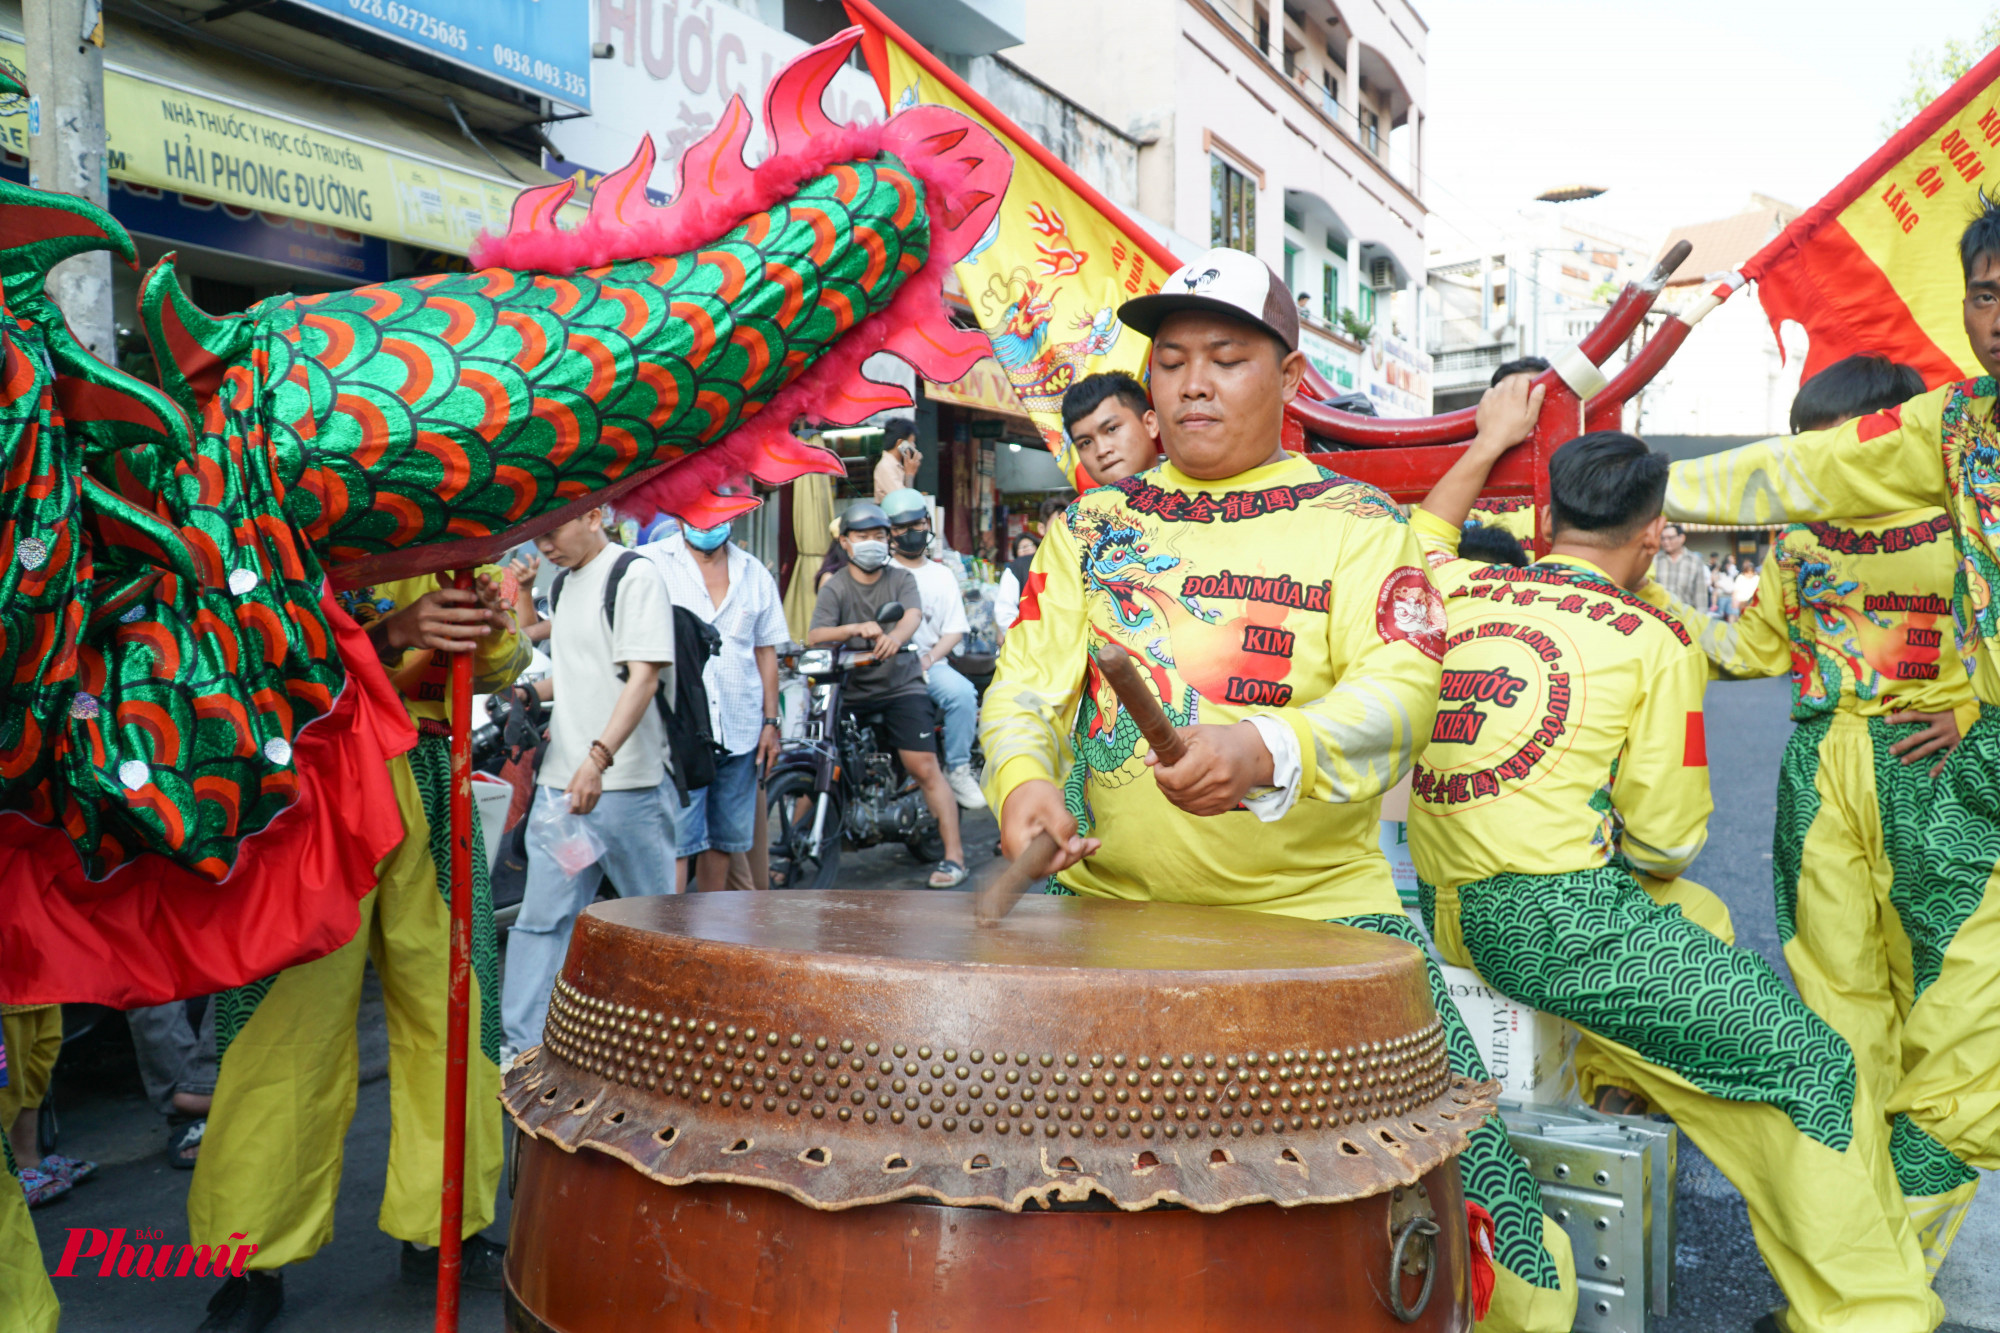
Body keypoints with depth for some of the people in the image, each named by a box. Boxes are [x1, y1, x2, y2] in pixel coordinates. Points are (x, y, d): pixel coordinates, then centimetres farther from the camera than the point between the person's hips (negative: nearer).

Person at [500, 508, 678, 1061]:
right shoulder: (562, 586, 16)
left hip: (622, 782, -7)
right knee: (542, 916, 6)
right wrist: (529, 692, 11)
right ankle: (522, 1045, 12)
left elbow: (643, 677, -18)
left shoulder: (634, 575, -9)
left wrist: (598, 757, -29)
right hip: (560, 780, 7)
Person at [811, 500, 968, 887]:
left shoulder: (902, 579, 6)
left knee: (925, 768, -11)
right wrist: (857, 628, -31)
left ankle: (954, 855, -7)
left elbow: (913, 614, -15)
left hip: (902, 686, -1)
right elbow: (815, 636, -11)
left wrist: (896, 635, -39)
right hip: (849, 691, 1)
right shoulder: (835, 587, 4)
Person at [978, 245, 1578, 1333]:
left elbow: (1399, 686, -14)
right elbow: (1028, 680, 2)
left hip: (1316, 909, -2)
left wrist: (1265, 751, -35)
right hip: (1107, 905, 2)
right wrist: (1022, 777, -21)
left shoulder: (1354, 523, 1)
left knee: (1456, 1160, -7)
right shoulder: (1091, 528, 11)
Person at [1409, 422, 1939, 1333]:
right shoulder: (1655, 640, -1)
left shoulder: (1457, 593, 10)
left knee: (1698, 923, 30)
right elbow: (1664, 839, -2)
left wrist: (1489, 444, 44)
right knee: (1811, 1058, 2)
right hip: (1562, 922, -7)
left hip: (1443, 916, 8)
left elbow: (1420, 535, 36)